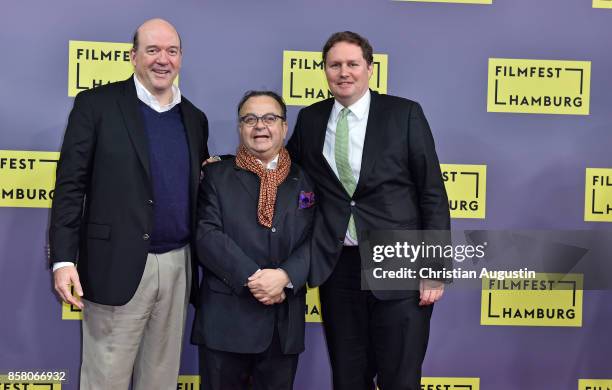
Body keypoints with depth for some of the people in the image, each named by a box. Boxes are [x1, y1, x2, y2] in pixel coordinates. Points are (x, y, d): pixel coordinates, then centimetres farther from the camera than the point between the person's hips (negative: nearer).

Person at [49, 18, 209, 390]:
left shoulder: (195, 118, 12)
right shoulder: (97, 104, -3)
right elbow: (71, 185, -7)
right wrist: (63, 259, -13)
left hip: (178, 267, 5)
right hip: (118, 265, -4)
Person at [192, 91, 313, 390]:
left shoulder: (306, 180, 9)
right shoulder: (217, 175, 5)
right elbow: (207, 235, -8)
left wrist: (284, 276, -17)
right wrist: (253, 278, -17)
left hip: (285, 323, 2)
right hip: (226, 320, -2)